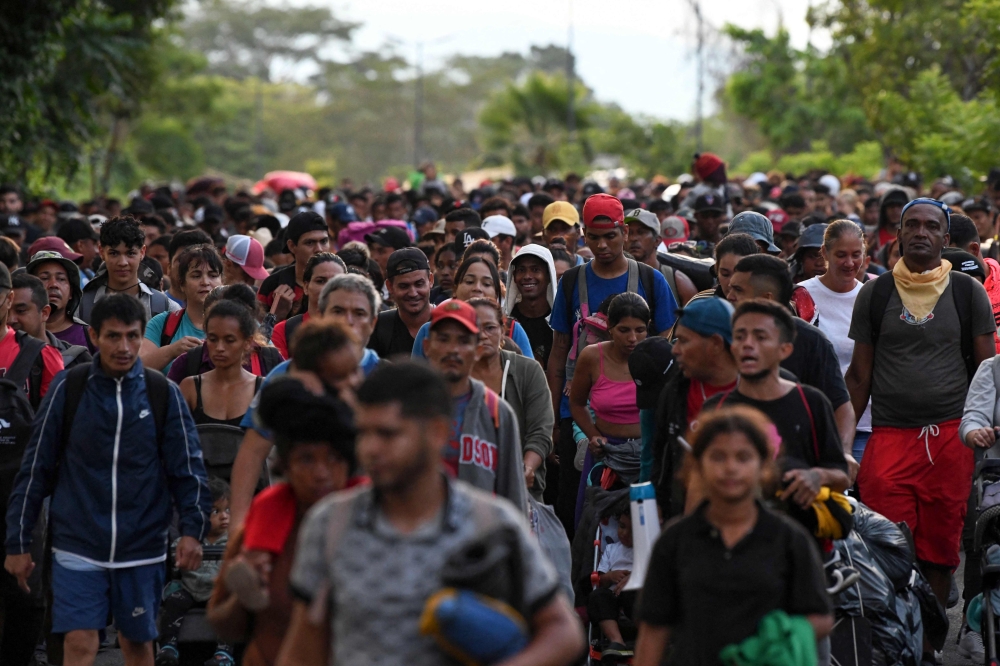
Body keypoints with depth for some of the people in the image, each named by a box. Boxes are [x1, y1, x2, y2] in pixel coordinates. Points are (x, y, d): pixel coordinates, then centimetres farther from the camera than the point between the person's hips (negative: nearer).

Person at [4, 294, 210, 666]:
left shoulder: (163, 394, 0)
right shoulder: (68, 389, -2)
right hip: (78, 546, -1)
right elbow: (35, 468, 2)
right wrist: (18, 542, 2)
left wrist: (193, 529, -13)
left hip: (142, 547, 1)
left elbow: (187, 467, 1)